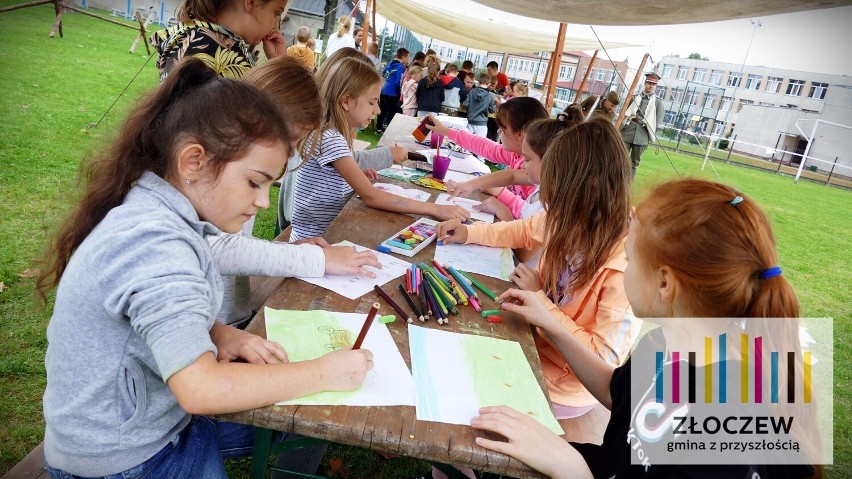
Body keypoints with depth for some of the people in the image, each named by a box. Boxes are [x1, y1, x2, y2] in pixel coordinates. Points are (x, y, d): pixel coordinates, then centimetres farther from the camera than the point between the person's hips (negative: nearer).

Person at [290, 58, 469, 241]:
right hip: (314, 239, -8)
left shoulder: (338, 133, 6)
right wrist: (435, 209, -30)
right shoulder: (329, 138, -21)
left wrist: (359, 173, -5)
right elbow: (370, 197, -29)